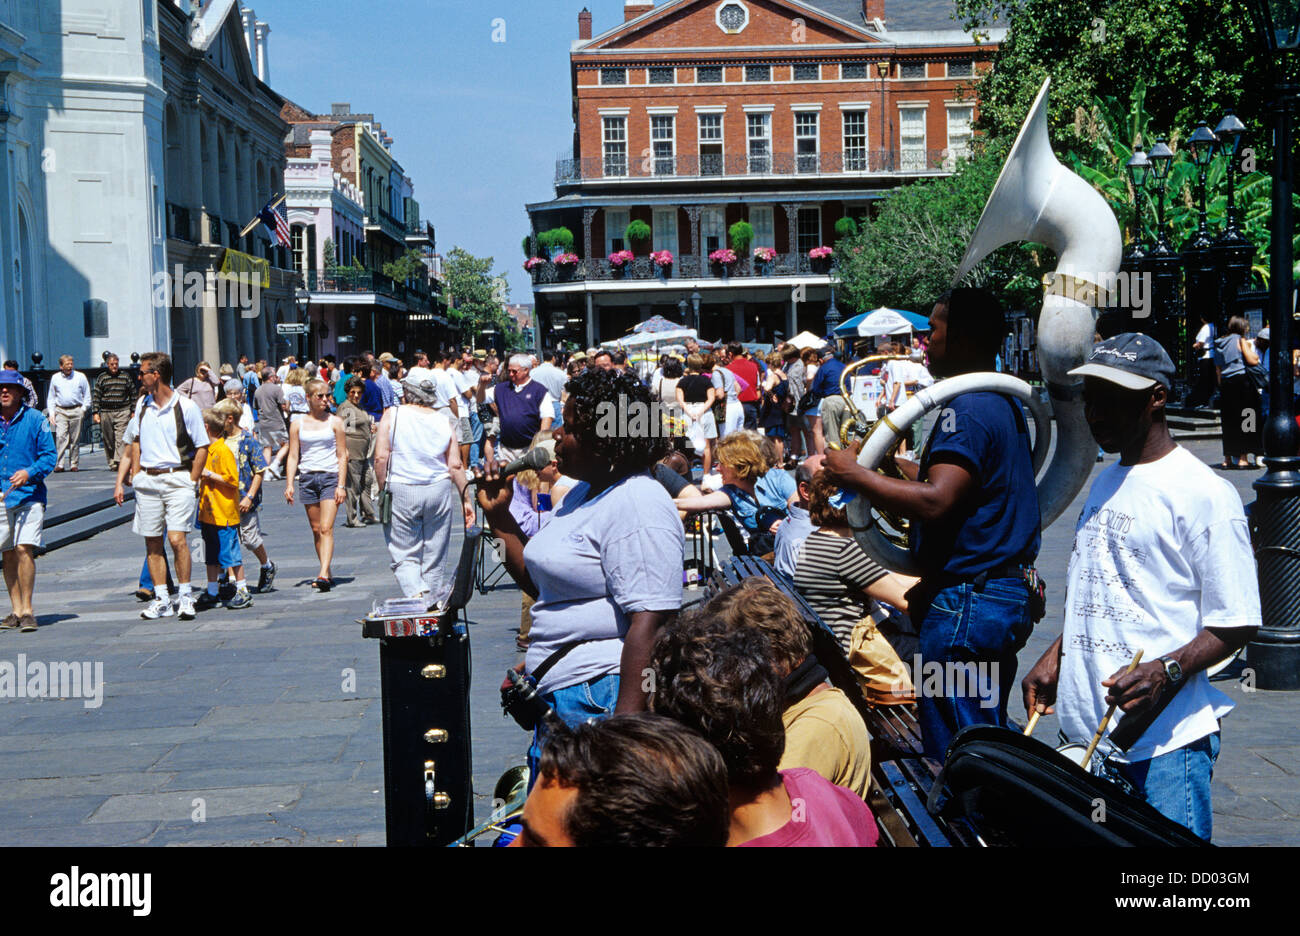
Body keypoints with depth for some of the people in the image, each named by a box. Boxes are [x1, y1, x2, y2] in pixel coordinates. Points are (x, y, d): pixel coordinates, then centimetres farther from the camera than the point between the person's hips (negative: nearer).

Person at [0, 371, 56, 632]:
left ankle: (27, 610, -5)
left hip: (29, 495, -3)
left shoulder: (35, 420, -1)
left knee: (24, 550, -13)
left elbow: (49, 454, -2)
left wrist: (29, 473, -17)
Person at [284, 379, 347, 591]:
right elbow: (293, 456, 7)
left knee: (326, 528, -13)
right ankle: (327, 573, 15)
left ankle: (323, 574, -22)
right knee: (316, 530, 7)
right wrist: (289, 483, -3)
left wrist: (341, 485, -6)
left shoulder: (335, 422, 3)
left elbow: (342, 455, 2)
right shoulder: (298, 425, 7)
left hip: (330, 477, -3)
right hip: (308, 478, 3)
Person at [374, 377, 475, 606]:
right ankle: (434, 603, 17)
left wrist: (383, 490, 2)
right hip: (439, 492, 2)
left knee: (404, 555, 5)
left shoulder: (392, 415, -1)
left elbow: (381, 458, -9)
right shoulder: (444, 422, 6)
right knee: (435, 556, 12)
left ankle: (416, 593, -17)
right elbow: (455, 466, 2)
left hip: (401, 492, -2)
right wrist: (466, 499, 8)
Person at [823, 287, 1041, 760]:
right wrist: (896, 463, 17)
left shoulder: (967, 409, -18)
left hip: (966, 603, -11)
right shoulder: (1005, 404, 16)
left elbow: (935, 503, -28)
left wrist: (852, 473, -18)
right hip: (1008, 594, 11)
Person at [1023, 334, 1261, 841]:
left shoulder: (1204, 494, -11)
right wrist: (1056, 656, 15)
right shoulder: (1104, 484, 16)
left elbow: (1236, 622, -13)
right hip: (1087, 729, 8)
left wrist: (1167, 671, -26)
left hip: (1166, 744, -8)